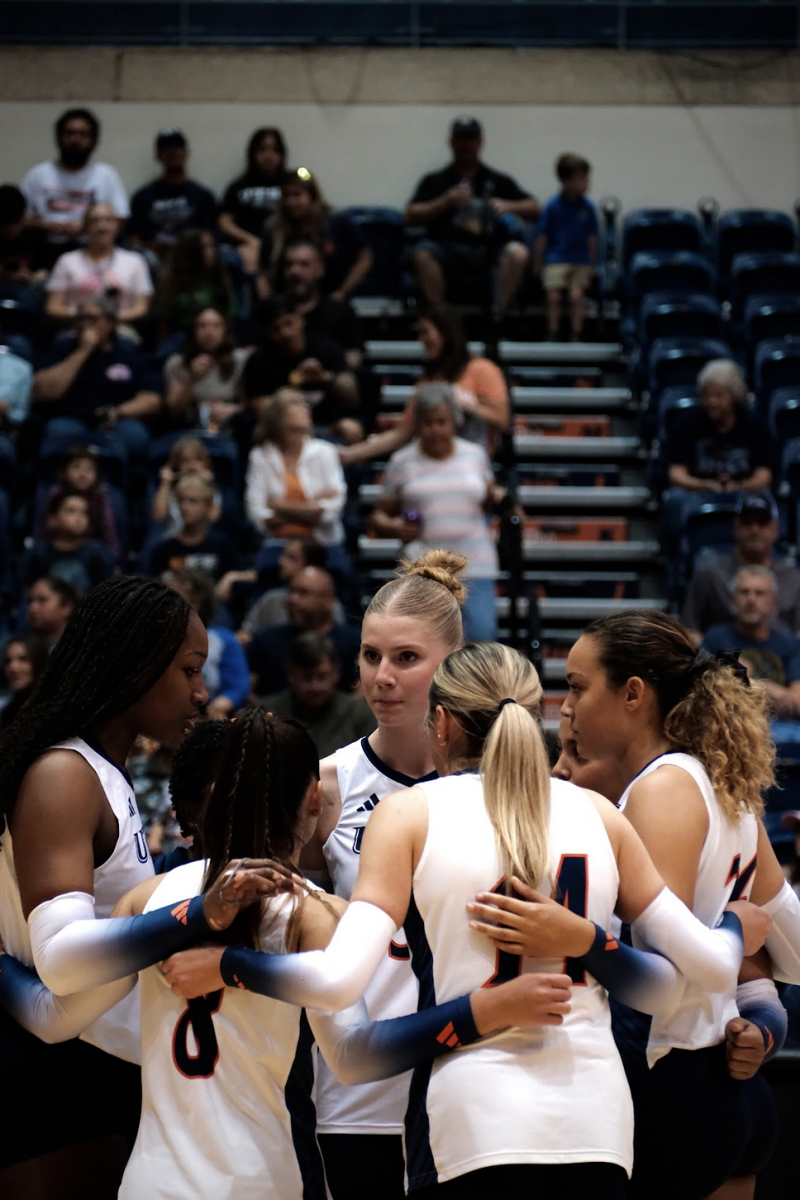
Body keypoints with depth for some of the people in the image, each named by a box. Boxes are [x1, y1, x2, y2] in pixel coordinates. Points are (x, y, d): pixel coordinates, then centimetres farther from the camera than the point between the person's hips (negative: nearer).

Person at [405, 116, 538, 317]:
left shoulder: (499, 181, 22)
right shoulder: (434, 181, 20)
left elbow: (534, 209, 15)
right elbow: (411, 217, 7)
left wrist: (508, 206, -5)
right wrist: (446, 201, -4)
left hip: (487, 252, 1)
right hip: (446, 251, -1)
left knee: (517, 253, -32)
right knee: (422, 255, -35)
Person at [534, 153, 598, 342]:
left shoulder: (587, 207, -2)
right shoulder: (553, 207, -9)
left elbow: (592, 237, 7)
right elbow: (542, 236, -2)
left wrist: (592, 263, 9)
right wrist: (538, 262, 2)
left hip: (580, 260, 1)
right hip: (556, 259, -1)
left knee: (576, 296, -6)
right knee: (553, 297, -5)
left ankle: (576, 336, 3)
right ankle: (552, 336, 6)